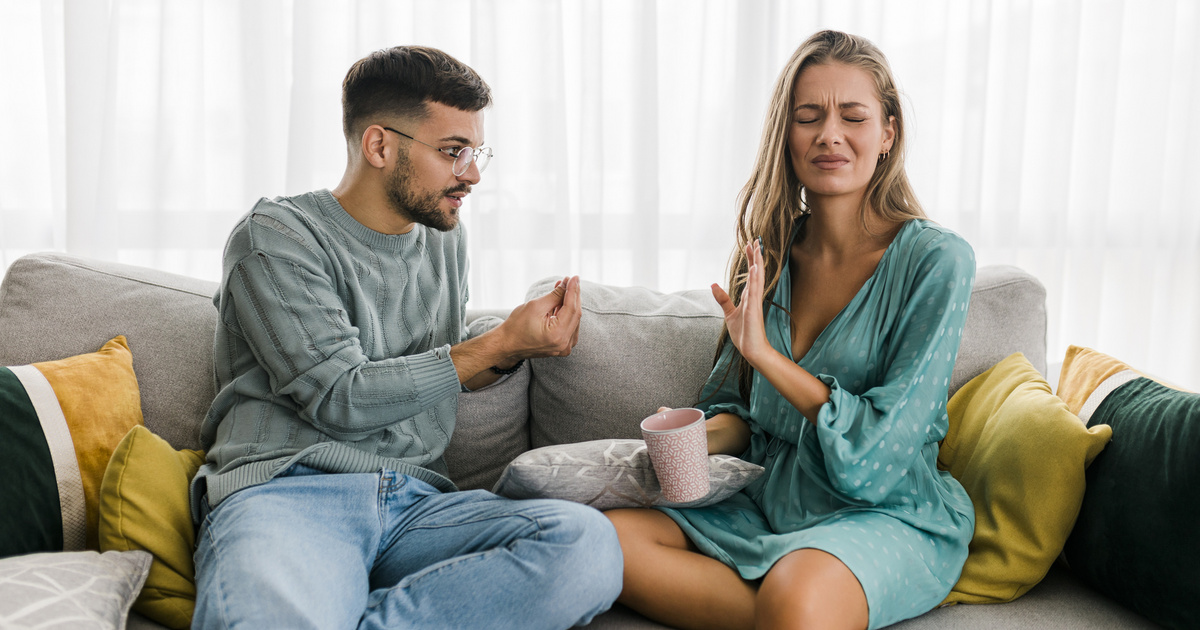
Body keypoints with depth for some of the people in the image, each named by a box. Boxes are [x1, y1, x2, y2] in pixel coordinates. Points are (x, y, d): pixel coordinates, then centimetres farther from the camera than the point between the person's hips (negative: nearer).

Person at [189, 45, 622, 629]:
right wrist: (497, 345, -8)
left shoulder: (445, 239, 20)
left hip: (416, 499, 7)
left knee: (588, 543, -26)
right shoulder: (277, 236, 0)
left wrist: (512, 347, 8)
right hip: (284, 491, -7)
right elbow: (340, 400, -9)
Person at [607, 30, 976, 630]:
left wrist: (766, 353, -19)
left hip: (894, 517, -6)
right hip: (775, 506, 6)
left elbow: (882, 446, -15)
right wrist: (699, 436, -10)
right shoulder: (770, 254, 5)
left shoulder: (936, 260, -10)